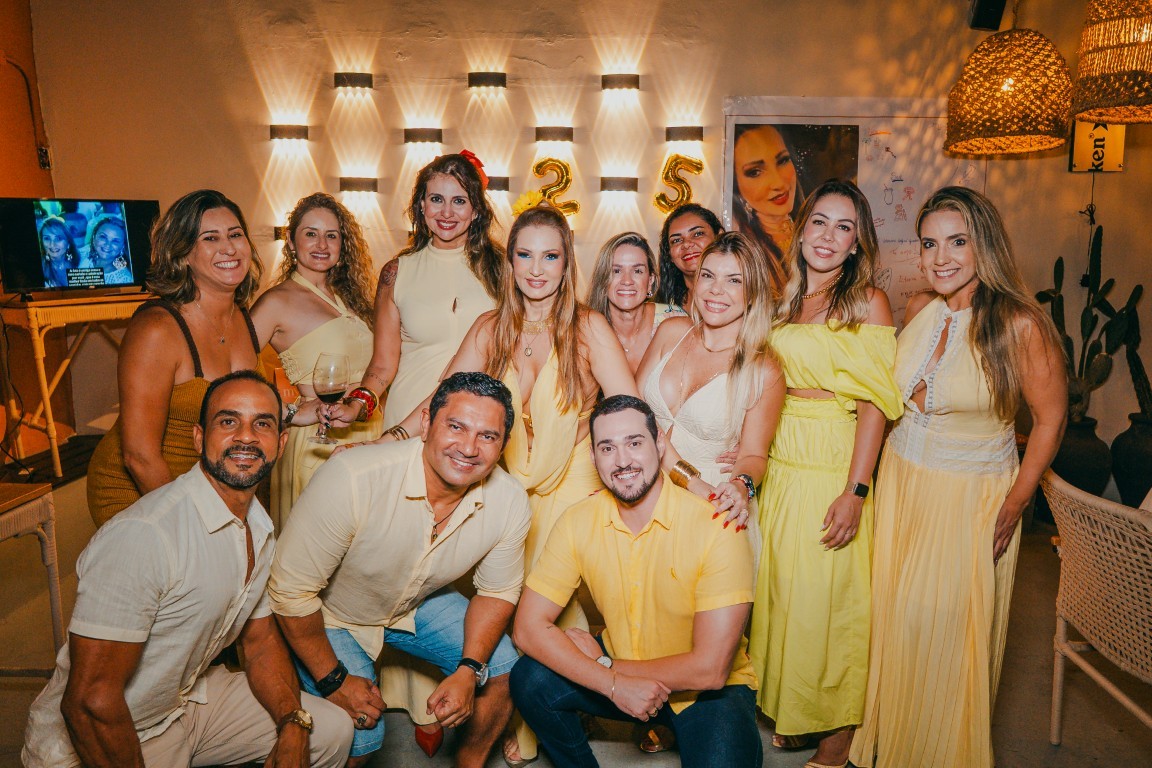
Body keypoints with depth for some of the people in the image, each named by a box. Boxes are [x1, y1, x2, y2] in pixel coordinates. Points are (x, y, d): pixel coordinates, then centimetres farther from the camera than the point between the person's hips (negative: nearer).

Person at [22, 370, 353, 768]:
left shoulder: (260, 531, -1)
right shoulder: (143, 534, -29)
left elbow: (261, 639, 8)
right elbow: (90, 700, -28)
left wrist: (293, 725, -6)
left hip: (189, 698, 8)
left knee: (333, 731, 4)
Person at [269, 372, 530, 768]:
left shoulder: (509, 501, -21)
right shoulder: (352, 479, -36)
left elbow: (497, 591, -4)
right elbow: (291, 591, -25)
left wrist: (470, 671, -16)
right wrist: (333, 680, -18)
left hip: (422, 603, 4)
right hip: (331, 614, -4)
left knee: (504, 670, -6)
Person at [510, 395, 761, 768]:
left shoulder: (716, 526, -23)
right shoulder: (578, 522, -11)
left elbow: (710, 670, -23)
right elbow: (528, 627, -12)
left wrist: (604, 664, -15)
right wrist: (614, 684, -24)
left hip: (711, 689, -3)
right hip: (619, 671, 4)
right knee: (530, 680, -18)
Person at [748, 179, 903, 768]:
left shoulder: (867, 304, -4)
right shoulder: (783, 301, 11)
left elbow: (874, 403, -10)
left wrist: (855, 490, -16)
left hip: (834, 468, -5)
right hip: (778, 465, 5)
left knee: (832, 593, 2)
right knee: (780, 588, 11)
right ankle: (792, 712, 31)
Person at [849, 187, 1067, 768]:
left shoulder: (1019, 324, -18)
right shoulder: (919, 309, -1)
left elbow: (1050, 419, -9)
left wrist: (1014, 506, -9)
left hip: (971, 496, -5)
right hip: (900, 481, 5)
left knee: (944, 626, 6)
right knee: (891, 616, 14)